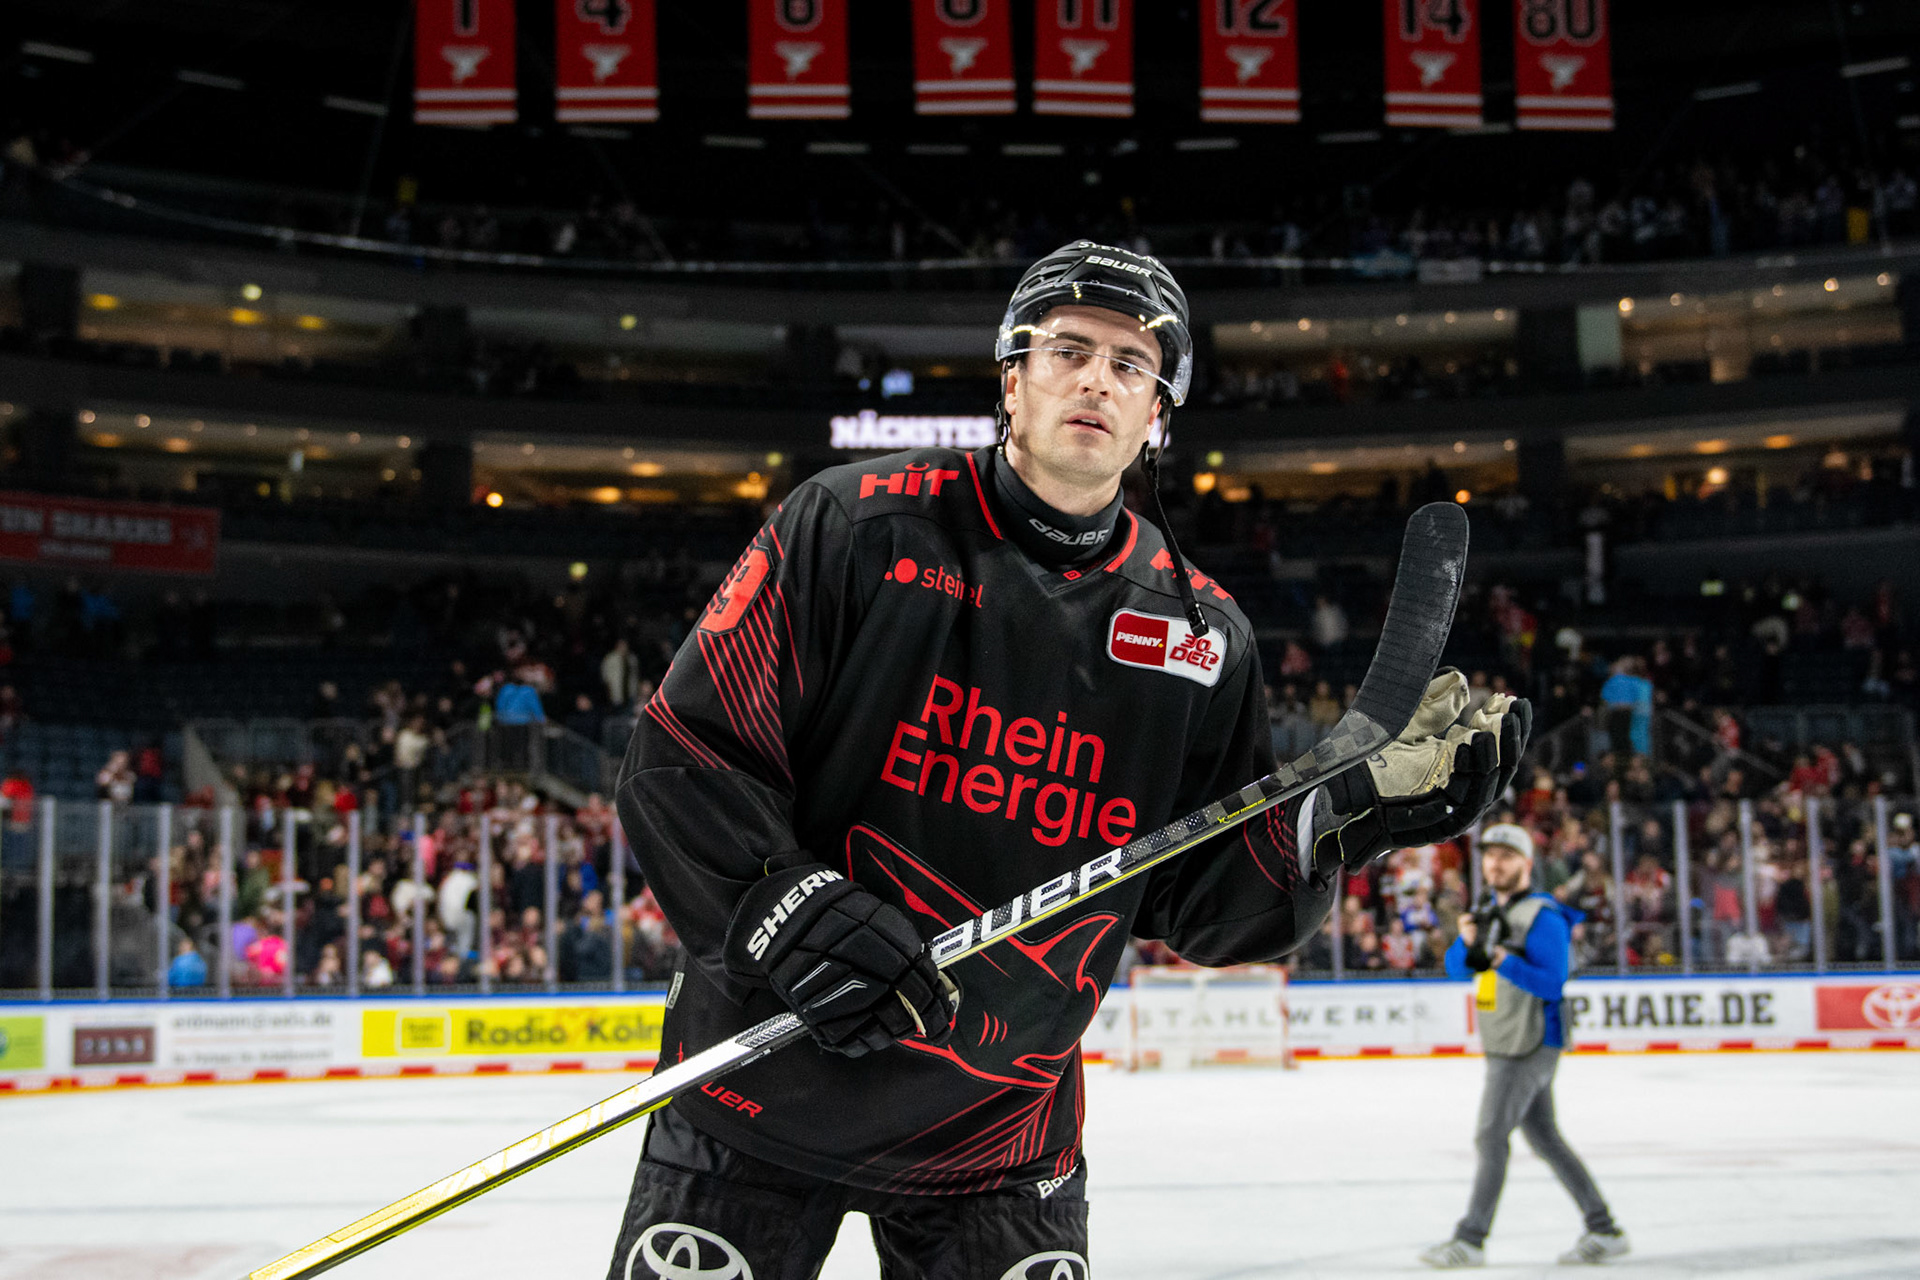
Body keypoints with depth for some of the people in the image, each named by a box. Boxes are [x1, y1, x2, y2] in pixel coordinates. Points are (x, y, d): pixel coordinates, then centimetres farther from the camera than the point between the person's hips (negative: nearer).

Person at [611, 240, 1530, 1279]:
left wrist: (1355, 808, -12)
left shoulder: (1200, 634, 1)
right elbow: (682, 754, -9)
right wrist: (787, 911, -24)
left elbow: (1200, 901, 2)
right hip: (764, 1076, -2)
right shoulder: (857, 525, -9)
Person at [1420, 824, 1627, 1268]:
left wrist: (1502, 959, -32)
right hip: (1502, 1045, 9)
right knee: (1544, 1137, 12)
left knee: (1490, 1136, -8)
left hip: (1530, 1046, -9)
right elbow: (1456, 967, 8)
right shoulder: (1489, 911, 14)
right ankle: (1604, 1230, 19)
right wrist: (1468, 942, -12)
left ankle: (1470, 1240, -2)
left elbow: (1552, 984, -22)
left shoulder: (1542, 917, -14)